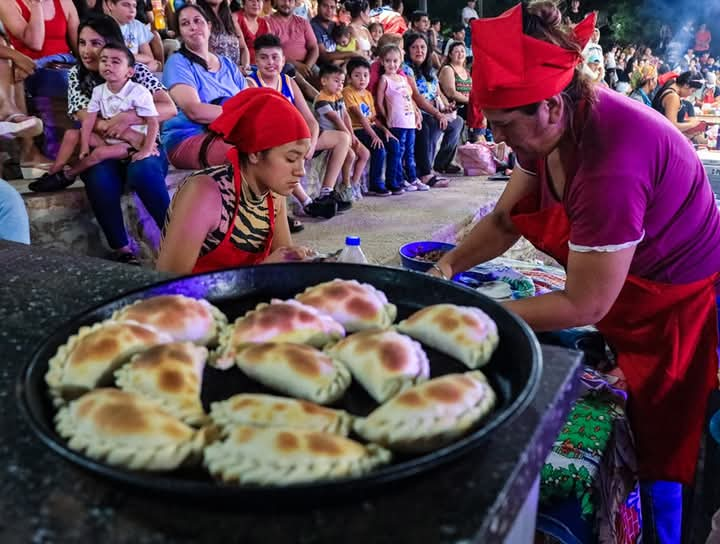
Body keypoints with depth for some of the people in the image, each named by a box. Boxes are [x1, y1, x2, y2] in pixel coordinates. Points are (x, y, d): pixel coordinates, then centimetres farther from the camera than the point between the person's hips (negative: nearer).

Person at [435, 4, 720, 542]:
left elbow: (583, 305, -30)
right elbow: (504, 220, -1)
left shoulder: (610, 165, -38)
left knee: (662, 452, 10)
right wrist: (448, 265, -15)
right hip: (632, 298, 8)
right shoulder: (554, 125, -11)